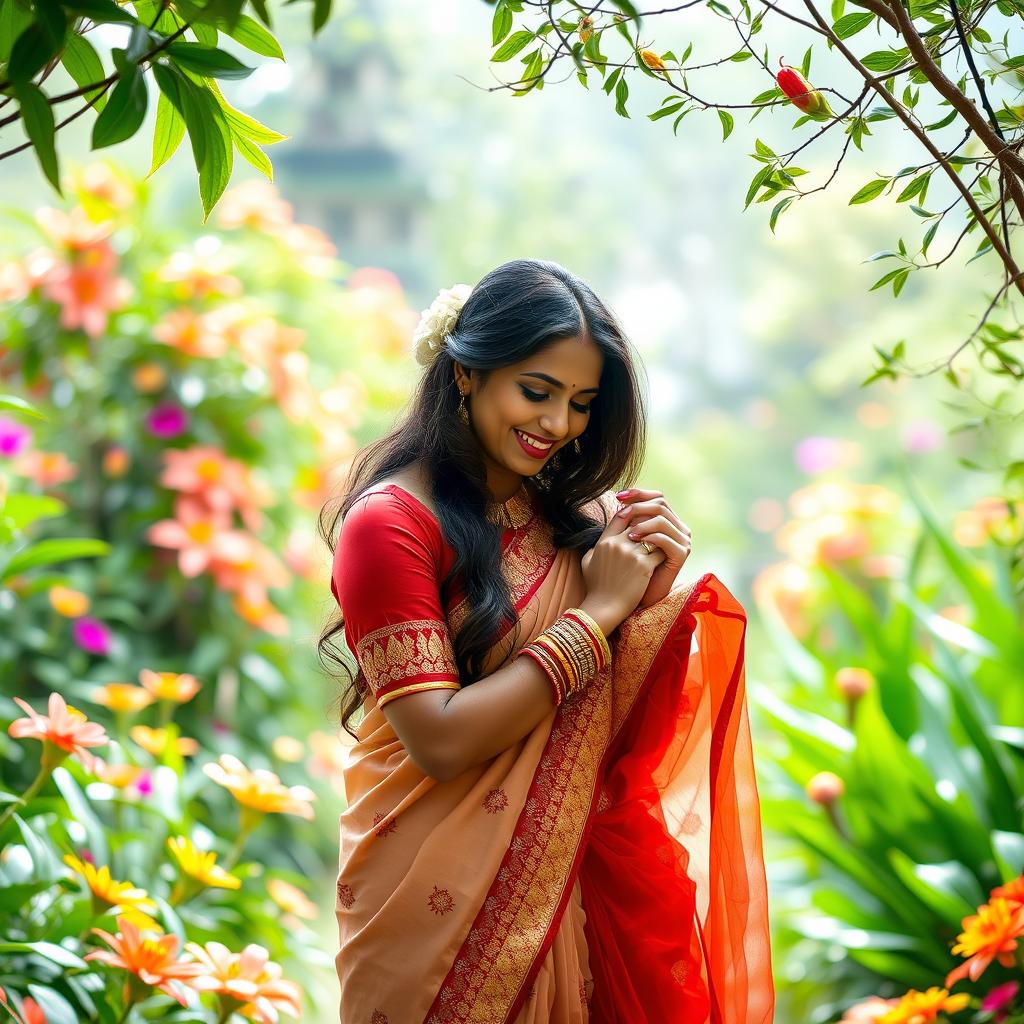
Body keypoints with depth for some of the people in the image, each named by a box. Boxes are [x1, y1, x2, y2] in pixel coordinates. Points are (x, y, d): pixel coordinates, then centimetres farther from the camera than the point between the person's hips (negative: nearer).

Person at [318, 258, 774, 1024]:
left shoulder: (568, 516, 4)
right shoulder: (391, 523, -14)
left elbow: (614, 721, 7)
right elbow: (441, 741, -21)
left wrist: (652, 594, -9)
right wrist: (594, 614, -17)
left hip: (566, 882, 6)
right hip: (441, 902, -5)